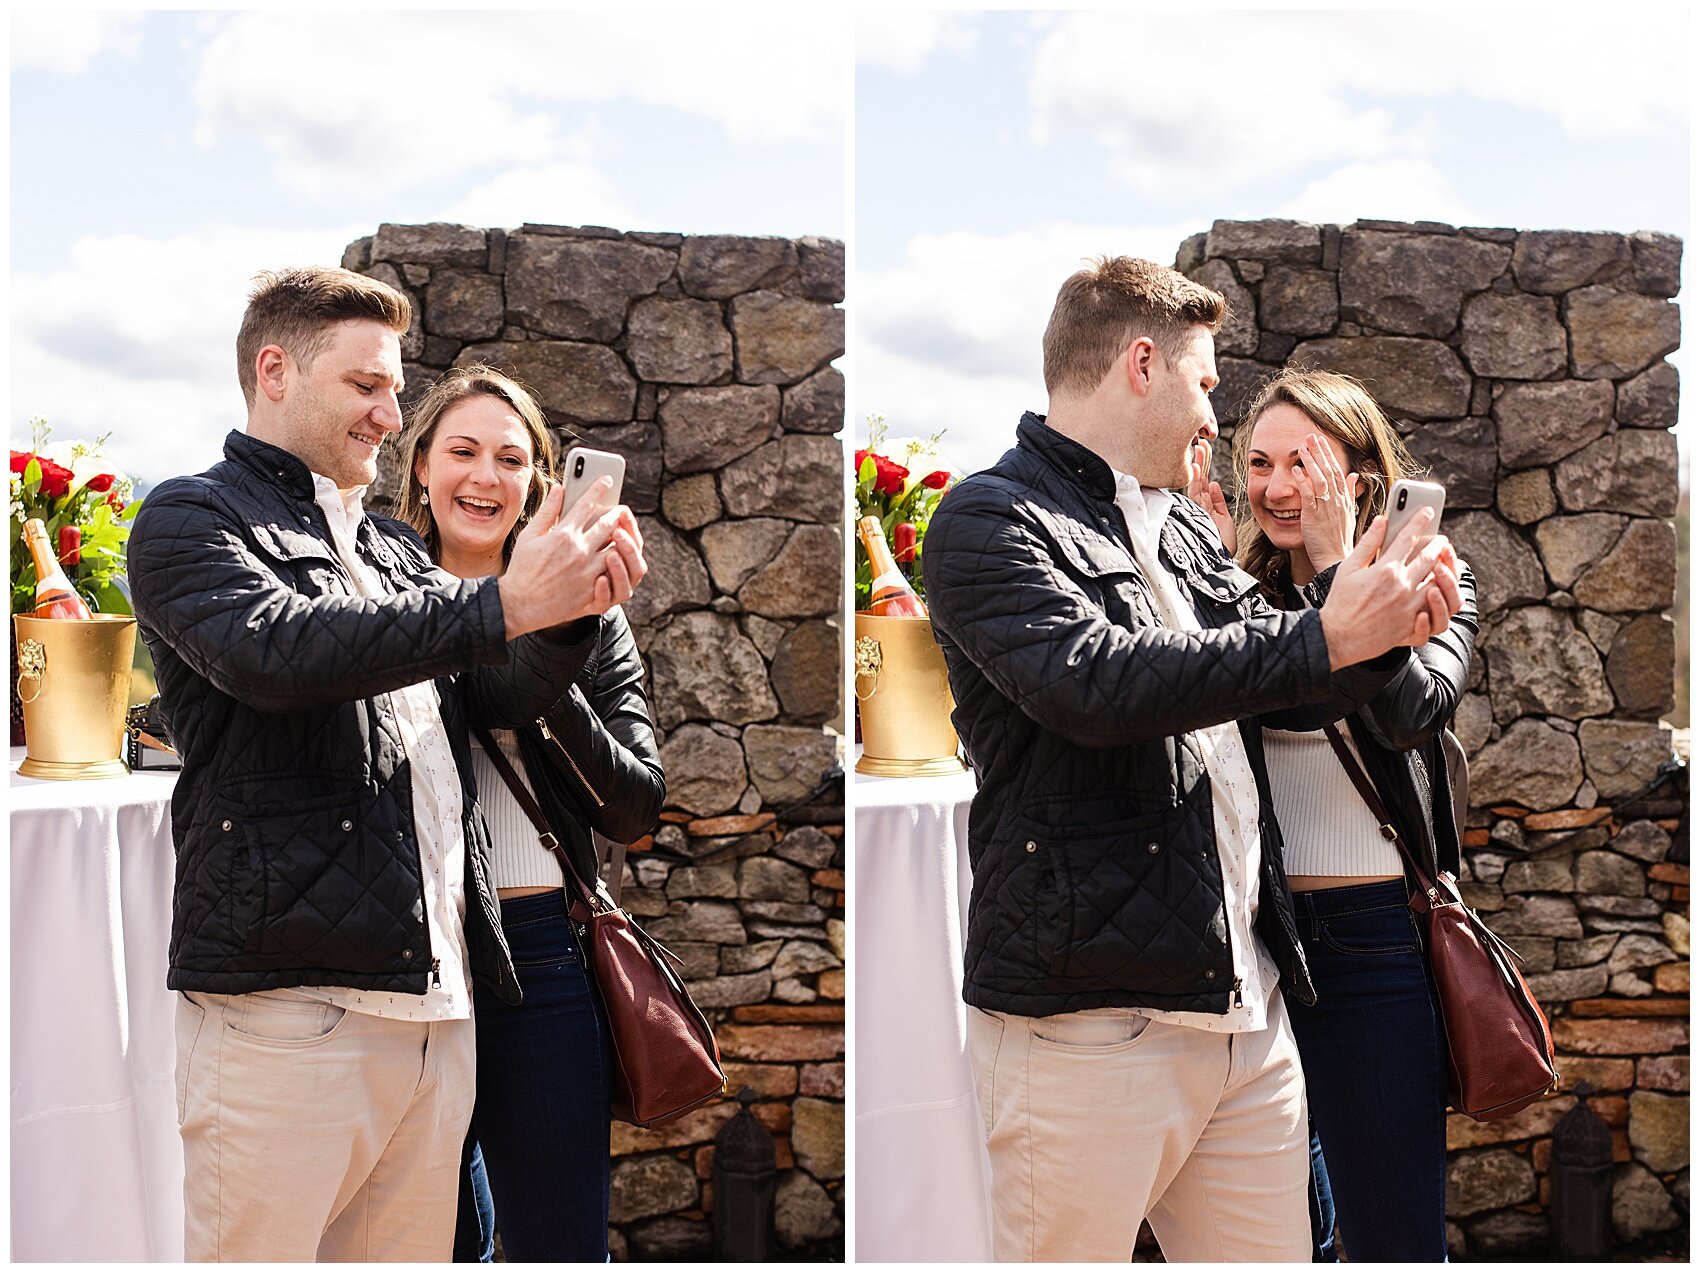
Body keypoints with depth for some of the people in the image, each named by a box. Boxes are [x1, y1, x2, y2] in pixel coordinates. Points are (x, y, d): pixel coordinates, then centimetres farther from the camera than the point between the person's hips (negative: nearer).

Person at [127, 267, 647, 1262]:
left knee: (413, 1249, 9)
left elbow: (496, 697, 19)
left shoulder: (394, 547, 23)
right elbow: (279, 649, -18)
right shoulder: (191, 521, 2)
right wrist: (505, 604, -21)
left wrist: (574, 611, -2)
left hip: (437, 1004, 7)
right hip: (286, 1005, -6)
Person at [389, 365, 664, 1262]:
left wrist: (548, 687, -16)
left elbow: (634, 810, -2)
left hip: (539, 953, -1)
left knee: (562, 1239, 5)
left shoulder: (585, 619, 4)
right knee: (436, 1236, 16)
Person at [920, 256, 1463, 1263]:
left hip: (1247, 1006, 7)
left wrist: (1384, 630, -1)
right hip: (1085, 1020, -7)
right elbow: (1093, 681, -23)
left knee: (1274, 1249, 12)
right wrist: (1321, 638, -20)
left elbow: (1290, 694, 20)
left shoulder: (1187, 527, 18)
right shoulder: (991, 521, -6)